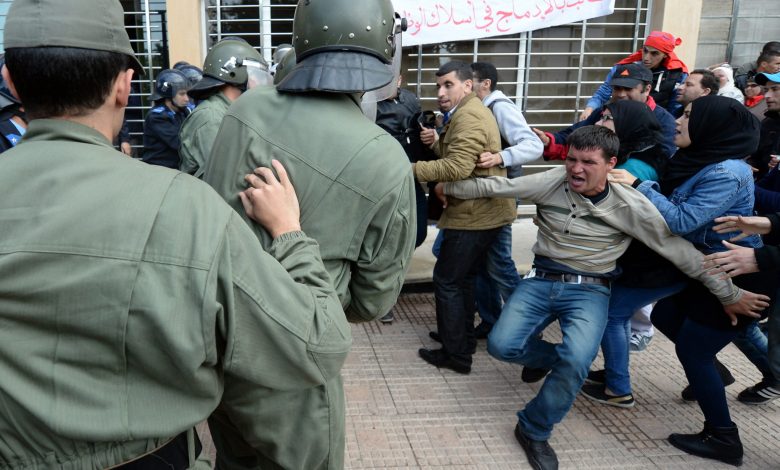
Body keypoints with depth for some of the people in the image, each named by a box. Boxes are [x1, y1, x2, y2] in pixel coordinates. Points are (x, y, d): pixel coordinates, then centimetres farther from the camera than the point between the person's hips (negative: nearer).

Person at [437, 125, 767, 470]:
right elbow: (496, 186, -1)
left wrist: (729, 294, 3)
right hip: (541, 282, 2)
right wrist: (449, 188, 7)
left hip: (589, 291, -2)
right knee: (501, 346, -18)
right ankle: (553, 357, 16)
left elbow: (680, 250, -3)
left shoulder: (630, 205, -9)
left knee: (575, 362, -29)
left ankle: (534, 430, -2)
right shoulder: (554, 181, -7)